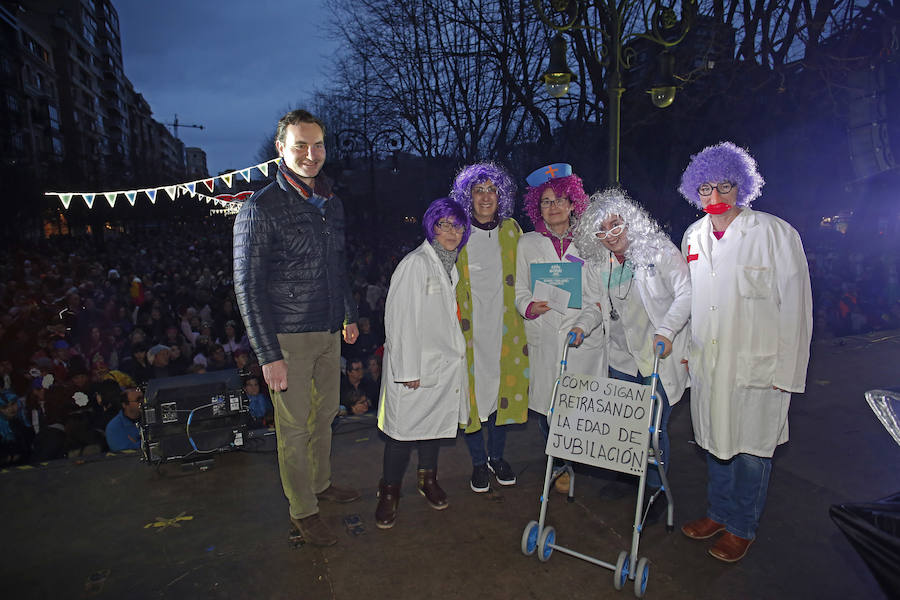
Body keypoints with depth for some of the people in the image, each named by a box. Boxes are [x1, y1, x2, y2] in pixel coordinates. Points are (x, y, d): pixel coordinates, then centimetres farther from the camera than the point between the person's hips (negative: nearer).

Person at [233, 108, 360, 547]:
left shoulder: (331, 203, 8)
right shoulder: (260, 208, -13)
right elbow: (248, 286, -15)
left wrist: (349, 316, 20)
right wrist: (269, 355, -18)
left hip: (329, 332, 7)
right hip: (288, 337, -6)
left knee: (325, 415, 19)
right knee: (294, 427, 6)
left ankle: (321, 483, 40)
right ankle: (302, 509, 25)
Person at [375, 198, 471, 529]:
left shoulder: (451, 265, 11)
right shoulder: (415, 263, -14)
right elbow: (400, 320, -18)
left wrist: (456, 356, 13)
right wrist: (408, 370, -19)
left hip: (445, 363, 8)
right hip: (415, 368, -7)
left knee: (437, 421, 19)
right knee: (404, 427, 0)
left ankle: (428, 478, 38)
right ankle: (389, 491, 19)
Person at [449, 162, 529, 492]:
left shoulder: (511, 230, 7)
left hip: (505, 326, 2)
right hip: (468, 327, -2)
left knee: (504, 387, 8)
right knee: (471, 391, 1)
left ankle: (497, 456, 29)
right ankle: (479, 462, 21)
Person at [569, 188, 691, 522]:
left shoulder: (659, 250, -8)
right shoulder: (598, 265, 5)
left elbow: (686, 293, -12)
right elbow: (596, 305, 14)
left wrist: (667, 330, -24)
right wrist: (582, 325, -6)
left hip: (661, 358, -4)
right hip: (622, 360, 4)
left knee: (653, 430, 1)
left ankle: (655, 492, 26)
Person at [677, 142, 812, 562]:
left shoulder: (776, 233, -7)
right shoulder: (693, 236, 9)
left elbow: (795, 306, -8)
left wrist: (785, 370, -11)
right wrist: (684, 346, 14)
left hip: (757, 364, -5)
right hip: (706, 364, 5)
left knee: (751, 450, 7)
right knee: (714, 441, 17)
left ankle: (742, 527, 27)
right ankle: (719, 513, 37)